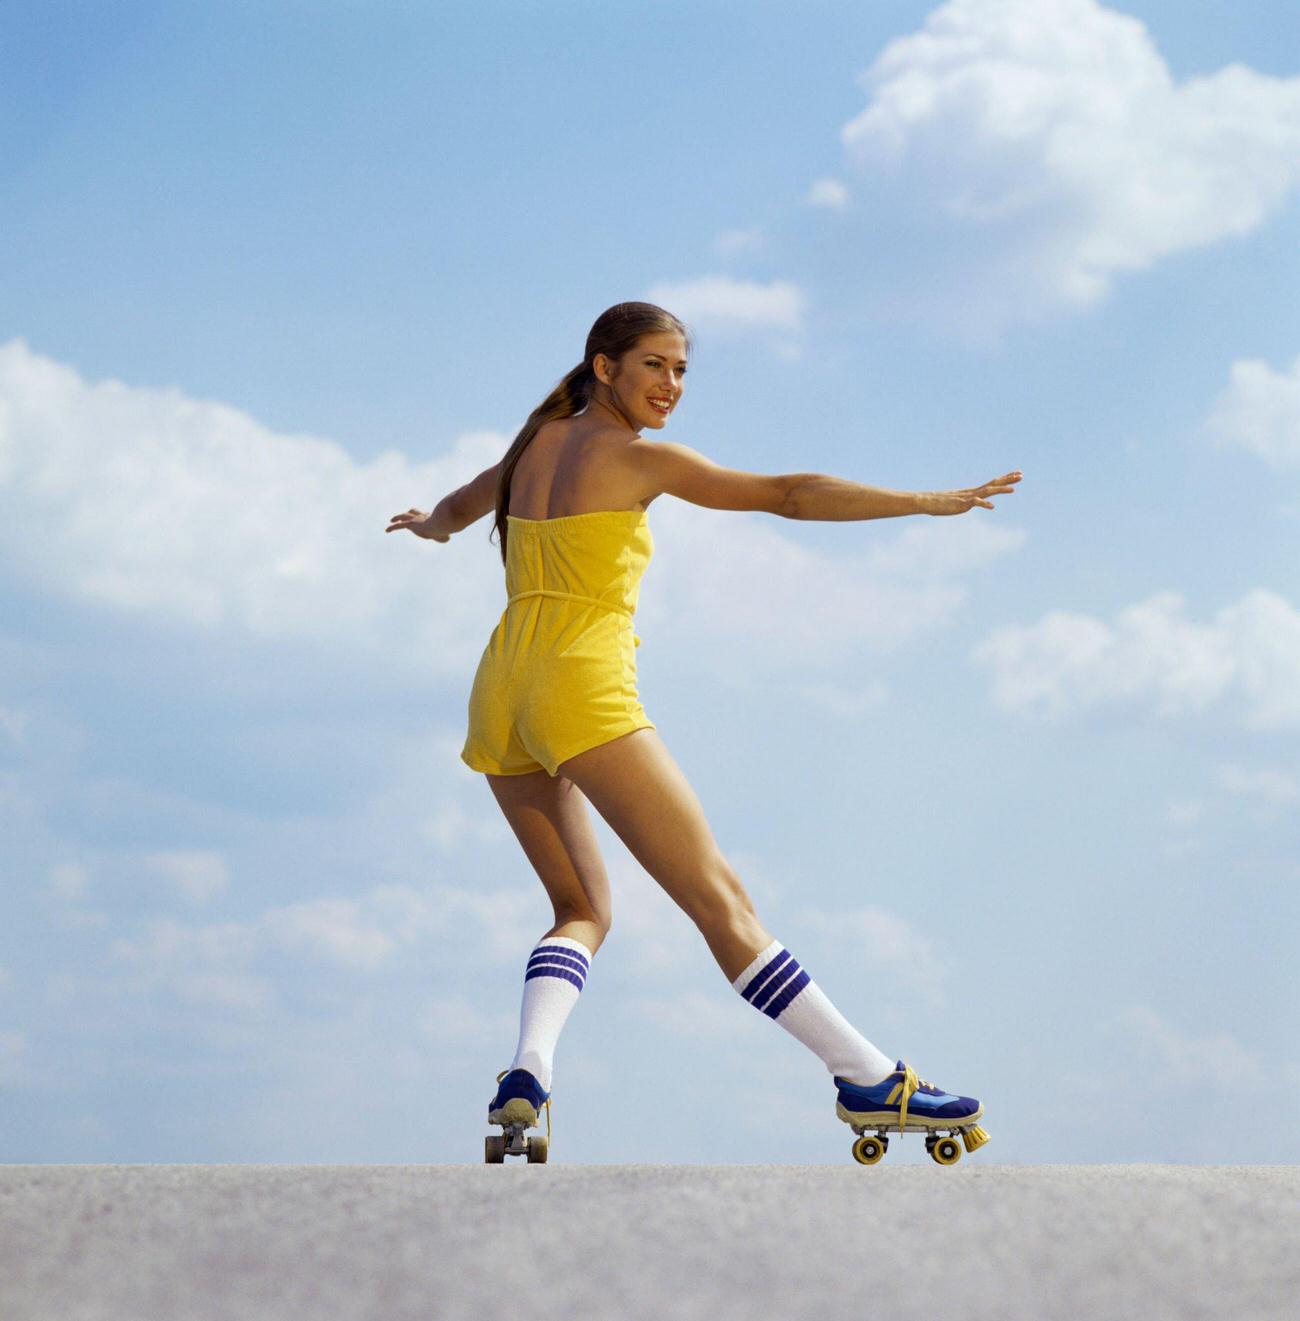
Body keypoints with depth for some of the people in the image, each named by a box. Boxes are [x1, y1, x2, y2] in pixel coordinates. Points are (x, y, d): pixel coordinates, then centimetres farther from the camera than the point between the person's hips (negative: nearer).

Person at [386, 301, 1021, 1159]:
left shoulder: (538, 444, 19)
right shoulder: (638, 458, -2)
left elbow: (456, 508, 39)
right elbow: (787, 494, -7)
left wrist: (430, 525, 63)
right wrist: (931, 502, -6)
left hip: (501, 697, 8)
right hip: (585, 691, -8)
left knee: (584, 910, 16)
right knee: (722, 900, -8)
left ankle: (529, 1069, -9)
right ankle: (870, 1080, -8)